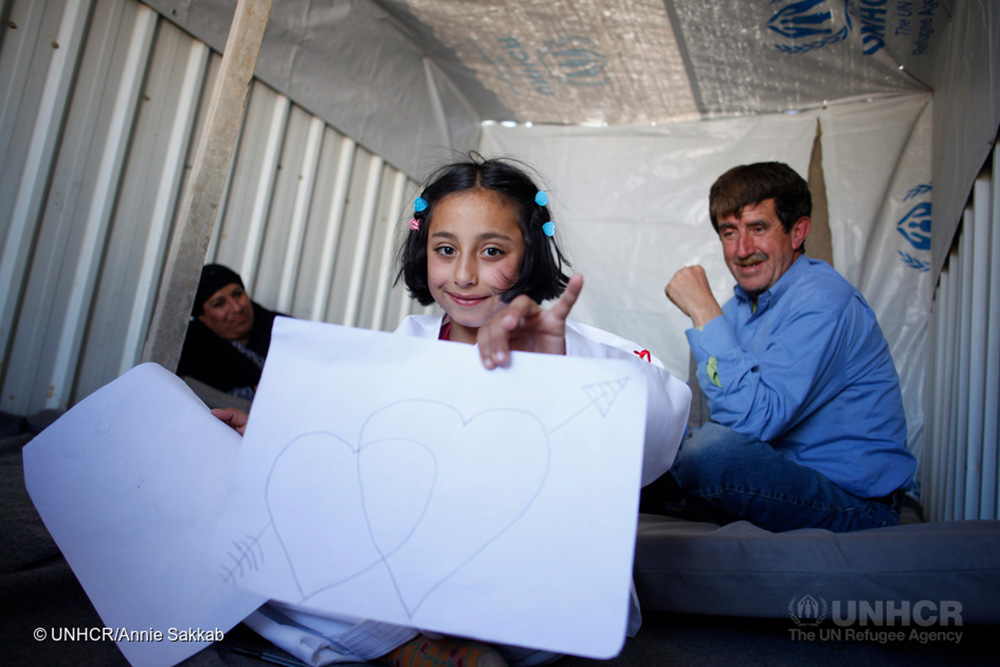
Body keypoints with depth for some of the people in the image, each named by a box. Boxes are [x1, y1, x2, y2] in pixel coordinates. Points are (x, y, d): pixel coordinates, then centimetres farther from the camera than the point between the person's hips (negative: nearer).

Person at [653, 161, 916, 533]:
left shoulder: (823, 302, -19)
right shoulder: (741, 305, 6)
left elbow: (754, 420, -29)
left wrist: (704, 312, -26)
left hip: (856, 505, -7)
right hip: (781, 480, 7)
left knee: (713, 449, -32)